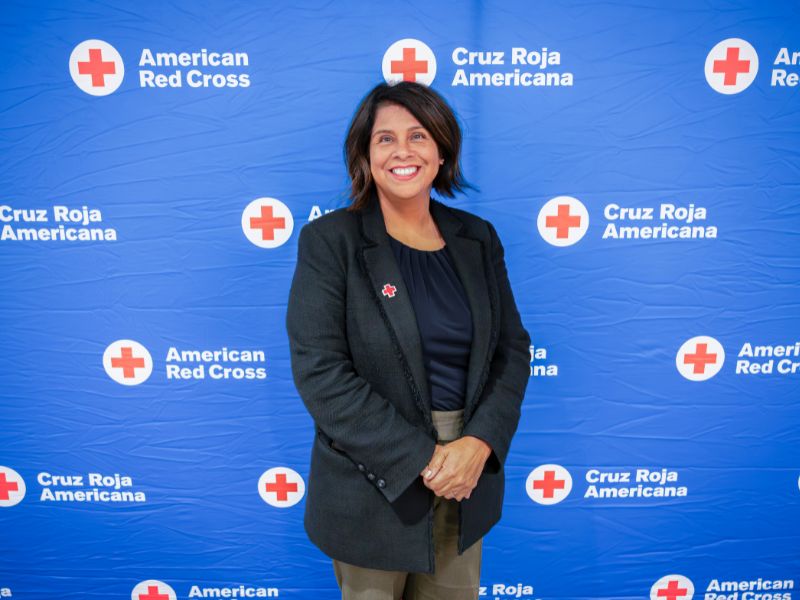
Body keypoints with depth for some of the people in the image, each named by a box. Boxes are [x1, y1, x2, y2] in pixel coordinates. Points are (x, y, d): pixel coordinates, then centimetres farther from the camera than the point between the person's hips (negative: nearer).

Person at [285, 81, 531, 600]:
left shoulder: (477, 238, 2)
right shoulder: (329, 240, -10)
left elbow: (512, 348, 2)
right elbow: (320, 372, -16)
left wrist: (479, 443, -13)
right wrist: (421, 458, -18)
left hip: (469, 473, 4)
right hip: (372, 484, -3)